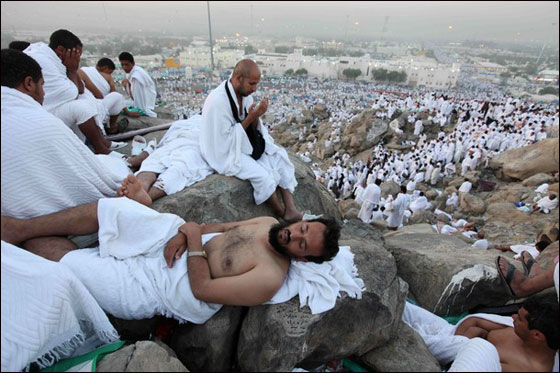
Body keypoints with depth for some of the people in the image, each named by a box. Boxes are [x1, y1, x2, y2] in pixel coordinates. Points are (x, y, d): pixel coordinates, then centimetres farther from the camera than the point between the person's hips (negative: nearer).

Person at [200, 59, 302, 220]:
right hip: (225, 152, -8)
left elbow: (252, 128, 4)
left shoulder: (244, 92, -2)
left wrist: (256, 115, -18)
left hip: (246, 142, 8)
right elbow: (226, 140, -22)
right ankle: (281, 213, 0)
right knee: (261, 174, -25)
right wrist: (250, 117, -25)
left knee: (280, 157, -8)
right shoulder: (217, 101, -25)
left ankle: (291, 210, -11)